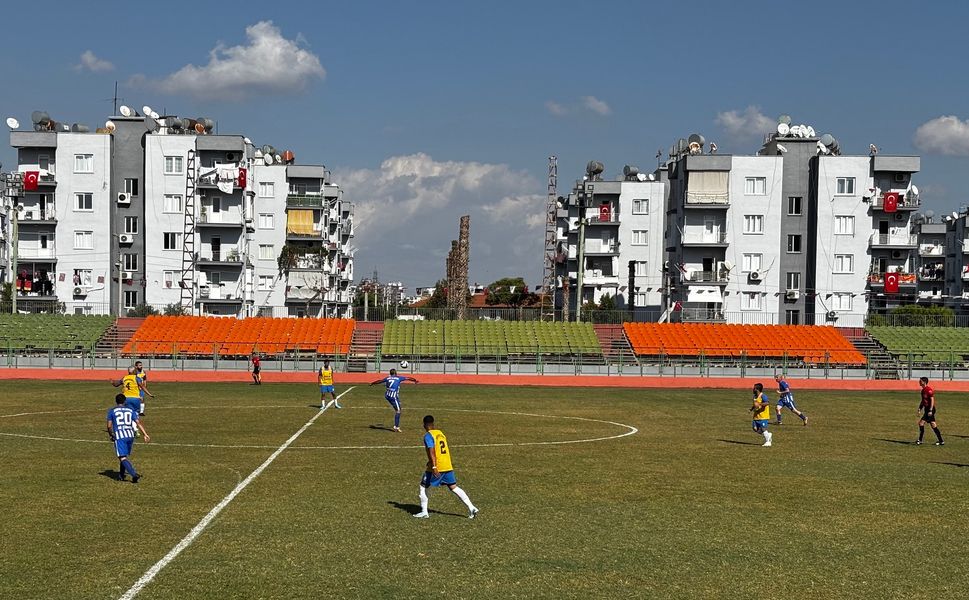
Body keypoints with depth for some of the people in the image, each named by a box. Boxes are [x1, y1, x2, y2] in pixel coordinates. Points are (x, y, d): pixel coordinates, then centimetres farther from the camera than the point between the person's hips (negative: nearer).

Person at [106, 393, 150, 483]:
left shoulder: (112, 411, 6)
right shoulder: (130, 410, 13)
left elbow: (109, 426, 4)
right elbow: (138, 423, 4)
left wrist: (111, 435, 22)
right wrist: (145, 434, 1)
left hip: (119, 436, -4)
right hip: (130, 435, 4)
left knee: (122, 458, -9)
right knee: (124, 456, 22)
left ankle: (134, 474, -27)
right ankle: (121, 475, 30)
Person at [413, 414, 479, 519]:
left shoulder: (428, 436, -8)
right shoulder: (440, 433, 15)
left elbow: (432, 452, -20)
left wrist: (434, 467, -26)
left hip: (436, 467, -7)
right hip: (448, 466, 7)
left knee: (423, 486, 8)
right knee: (454, 487, 9)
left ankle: (424, 512, 6)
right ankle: (471, 508, 1)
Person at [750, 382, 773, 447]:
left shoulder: (763, 396, -16)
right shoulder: (755, 396, 12)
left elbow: (767, 403, -32)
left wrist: (759, 404, -39)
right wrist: (752, 409, 12)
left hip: (763, 416, -9)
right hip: (756, 416, 9)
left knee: (763, 428, -8)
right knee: (755, 428, 4)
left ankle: (767, 442, 6)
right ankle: (768, 435, 22)